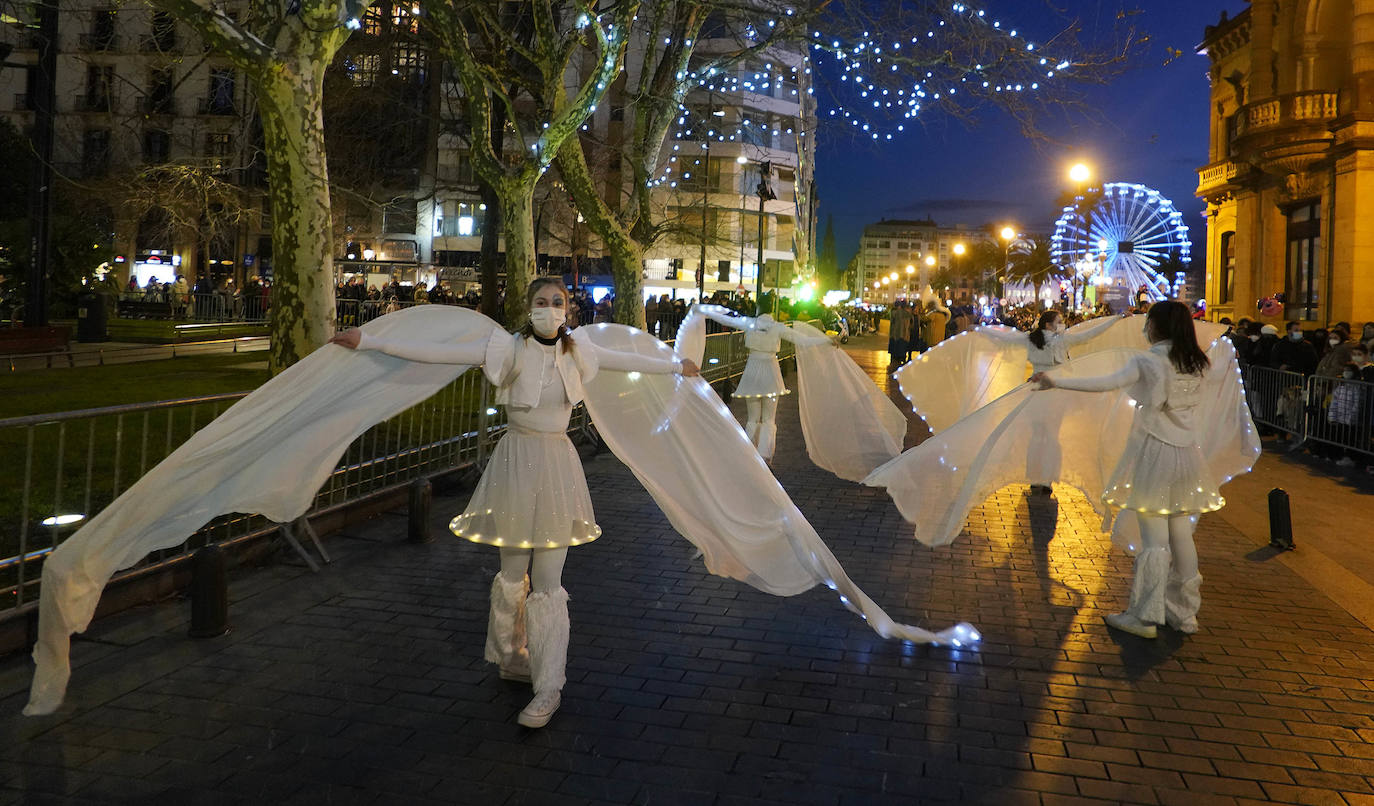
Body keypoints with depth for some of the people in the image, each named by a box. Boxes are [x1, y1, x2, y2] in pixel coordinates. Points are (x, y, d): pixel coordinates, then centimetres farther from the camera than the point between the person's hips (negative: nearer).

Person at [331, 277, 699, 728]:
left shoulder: (576, 349, 3)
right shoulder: (512, 349, -8)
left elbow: (626, 360, 18)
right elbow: (437, 353, -11)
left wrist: (676, 366, 30)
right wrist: (370, 343, -15)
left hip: (559, 466, 2)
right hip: (518, 462, -2)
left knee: (548, 582, 1)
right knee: (513, 574, 10)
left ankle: (549, 689, 8)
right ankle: (511, 657, 34)